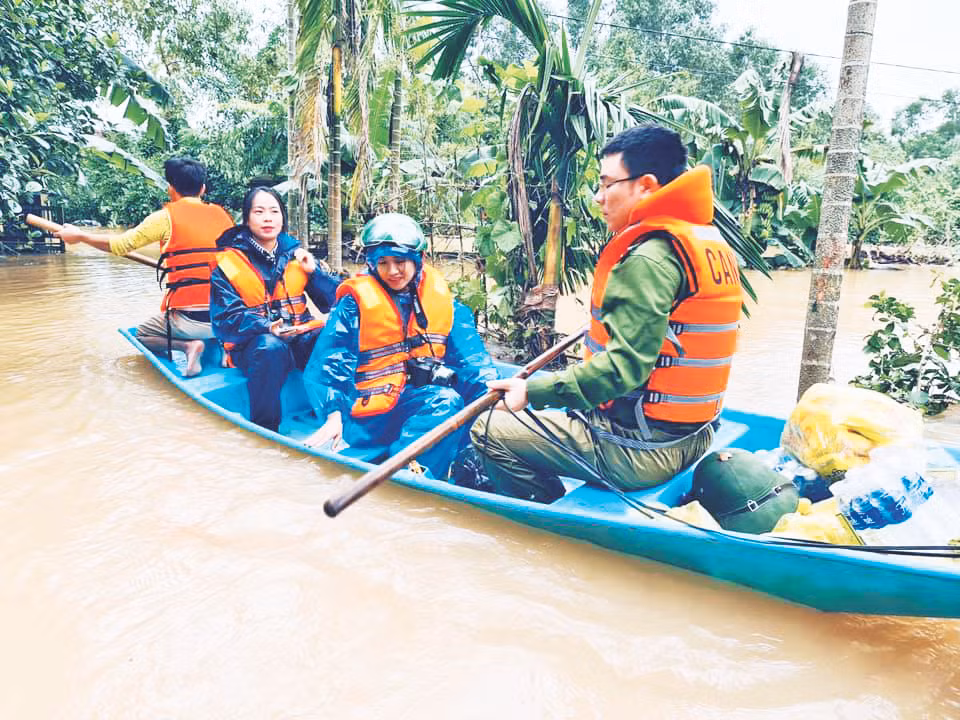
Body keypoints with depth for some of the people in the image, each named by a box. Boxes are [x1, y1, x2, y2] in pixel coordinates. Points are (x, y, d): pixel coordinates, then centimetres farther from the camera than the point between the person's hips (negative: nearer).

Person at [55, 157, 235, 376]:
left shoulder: (167, 216, -3)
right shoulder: (222, 215, 8)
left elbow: (120, 245, 4)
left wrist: (79, 235, 21)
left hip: (190, 318, -4)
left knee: (142, 334, 23)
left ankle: (187, 346, -4)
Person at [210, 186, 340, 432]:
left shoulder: (295, 253, 10)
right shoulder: (228, 263, 0)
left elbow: (333, 302, 6)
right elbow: (225, 319, -9)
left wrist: (313, 272, -9)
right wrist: (267, 327, -25)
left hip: (300, 335, 3)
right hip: (252, 343, -3)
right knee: (271, 348, -37)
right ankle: (264, 428, -20)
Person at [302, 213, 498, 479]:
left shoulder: (440, 297, 9)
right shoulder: (356, 302, -2)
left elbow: (470, 354, 4)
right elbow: (328, 364, -8)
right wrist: (334, 413, -24)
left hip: (427, 393, 5)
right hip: (373, 409, -5)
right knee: (446, 402, -31)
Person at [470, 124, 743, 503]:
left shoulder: (650, 258, -21)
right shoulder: (713, 243, 8)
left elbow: (623, 367, -27)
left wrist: (533, 391, -20)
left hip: (641, 453, -10)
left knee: (489, 432, -2)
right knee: (564, 409, 31)